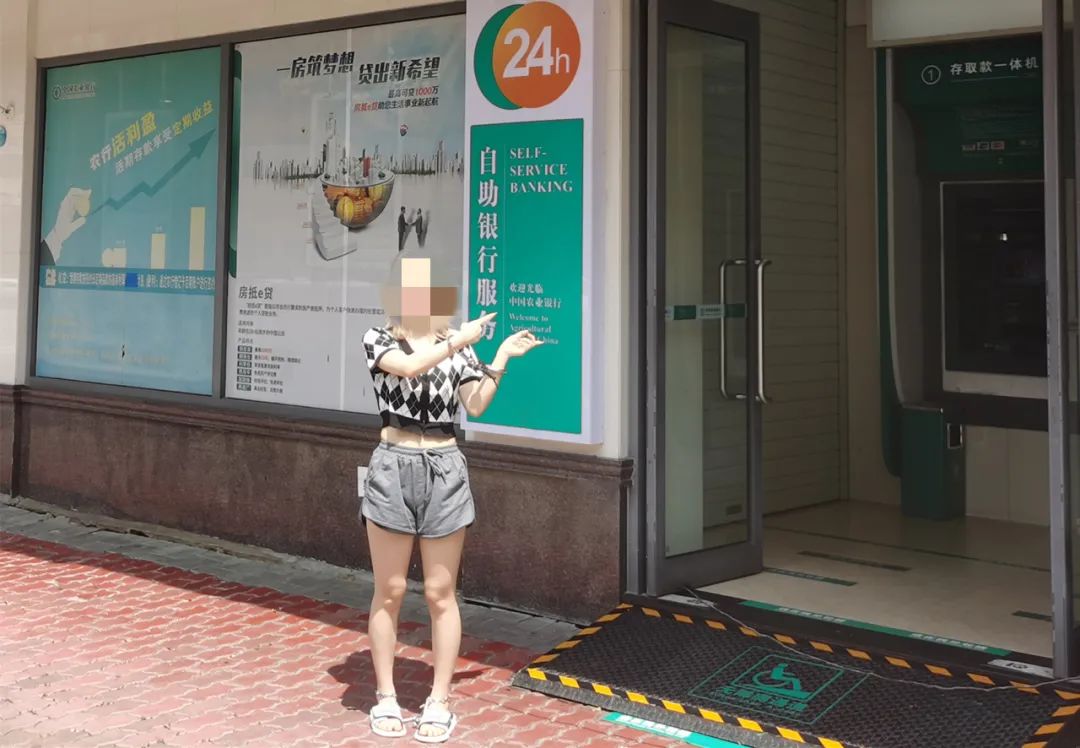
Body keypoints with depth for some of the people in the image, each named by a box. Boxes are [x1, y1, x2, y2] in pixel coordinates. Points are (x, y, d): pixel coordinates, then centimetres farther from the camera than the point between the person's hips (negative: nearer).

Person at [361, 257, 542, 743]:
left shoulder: (455, 344, 8)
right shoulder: (379, 339, 1)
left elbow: (475, 405, 1)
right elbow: (409, 366, -20)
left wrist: (502, 359, -5)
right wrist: (462, 341, -16)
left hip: (444, 470, 2)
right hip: (394, 468, -2)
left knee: (440, 593, 5)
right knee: (389, 591, 5)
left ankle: (440, 702, 14)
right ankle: (385, 698, 17)